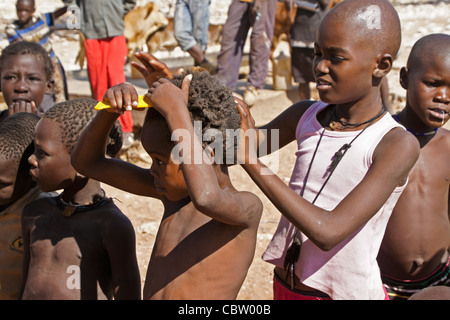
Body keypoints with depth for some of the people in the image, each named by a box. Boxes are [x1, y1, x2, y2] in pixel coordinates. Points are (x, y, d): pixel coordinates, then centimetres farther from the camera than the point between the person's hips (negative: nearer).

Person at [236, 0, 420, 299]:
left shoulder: (397, 145, -20)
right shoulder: (305, 116, -3)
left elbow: (329, 232, -28)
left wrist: (250, 159, -29)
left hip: (349, 292, -5)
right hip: (285, 286, 5)